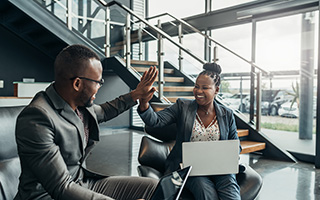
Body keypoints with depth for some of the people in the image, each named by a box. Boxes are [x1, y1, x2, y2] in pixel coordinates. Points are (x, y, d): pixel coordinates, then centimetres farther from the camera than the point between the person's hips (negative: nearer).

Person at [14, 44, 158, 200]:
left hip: (83, 183, 8)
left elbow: (102, 111, 25)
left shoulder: (81, 104, -1)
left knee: (152, 186, -2)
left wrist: (136, 95, 25)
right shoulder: (37, 118, -25)